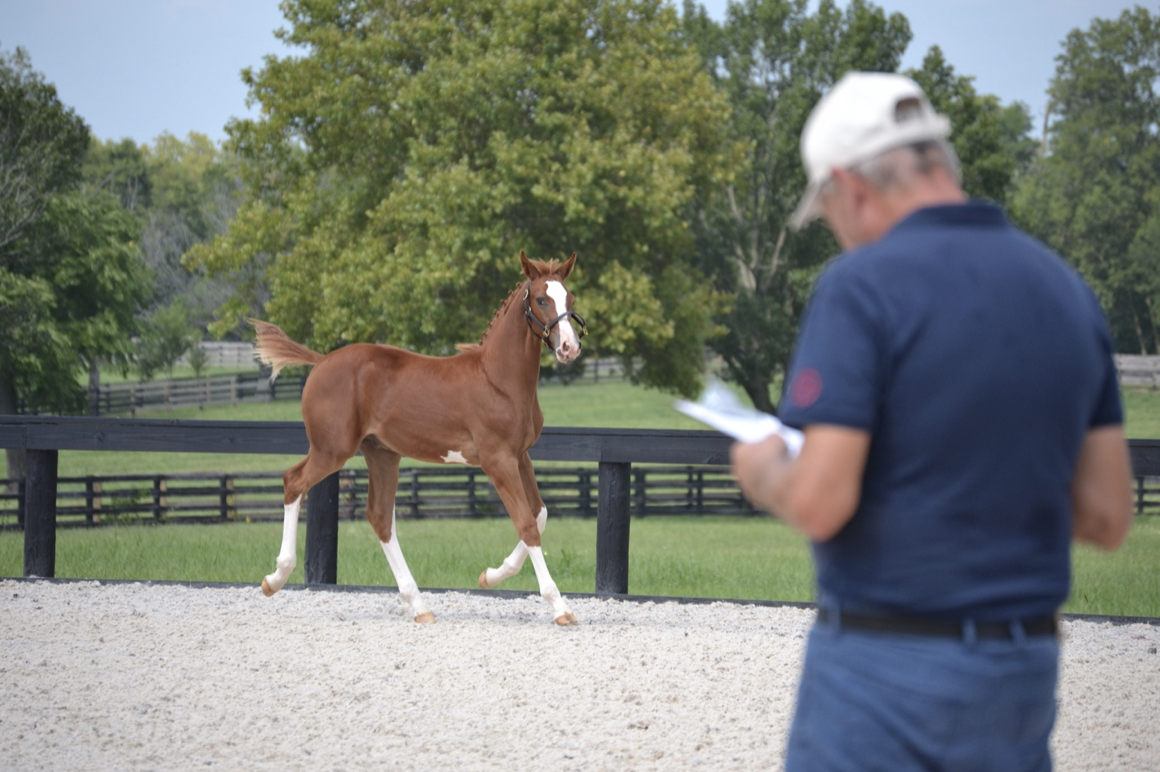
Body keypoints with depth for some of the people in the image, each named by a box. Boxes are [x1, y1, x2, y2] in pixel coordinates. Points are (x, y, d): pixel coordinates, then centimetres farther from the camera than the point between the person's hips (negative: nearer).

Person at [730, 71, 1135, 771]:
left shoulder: (863, 286, -12)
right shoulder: (1067, 289, 8)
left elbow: (820, 504, -19)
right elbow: (1106, 516, 9)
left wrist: (765, 475, 3)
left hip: (884, 663, -6)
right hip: (1025, 665, 6)